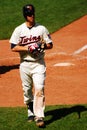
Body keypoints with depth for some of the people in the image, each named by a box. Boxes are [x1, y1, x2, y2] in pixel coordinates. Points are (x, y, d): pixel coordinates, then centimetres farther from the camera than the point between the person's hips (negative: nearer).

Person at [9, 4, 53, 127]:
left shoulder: (41, 29, 2)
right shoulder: (19, 30, 1)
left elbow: (50, 45, 7)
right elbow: (13, 48, -4)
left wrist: (43, 45, -15)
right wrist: (28, 48, -16)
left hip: (39, 63, -1)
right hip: (25, 64, 1)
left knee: (39, 89, -13)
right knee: (27, 90, 10)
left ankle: (39, 117, -15)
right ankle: (31, 111, 30)